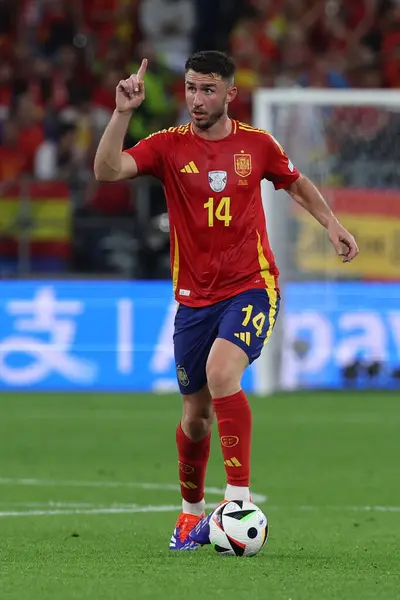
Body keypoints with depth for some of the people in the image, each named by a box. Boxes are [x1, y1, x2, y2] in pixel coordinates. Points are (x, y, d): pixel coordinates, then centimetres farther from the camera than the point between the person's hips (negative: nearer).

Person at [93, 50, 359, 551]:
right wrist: (123, 112, -29)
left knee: (221, 372, -29)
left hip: (252, 287, -2)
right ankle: (191, 511, 33)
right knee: (195, 413, 9)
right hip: (195, 297, 2)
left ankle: (239, 499, -26)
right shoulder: (169, 146, -3)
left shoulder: (256, 144, 0)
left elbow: (297, 184, 20)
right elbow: (107, 170, -19)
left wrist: (332, 225, 9)